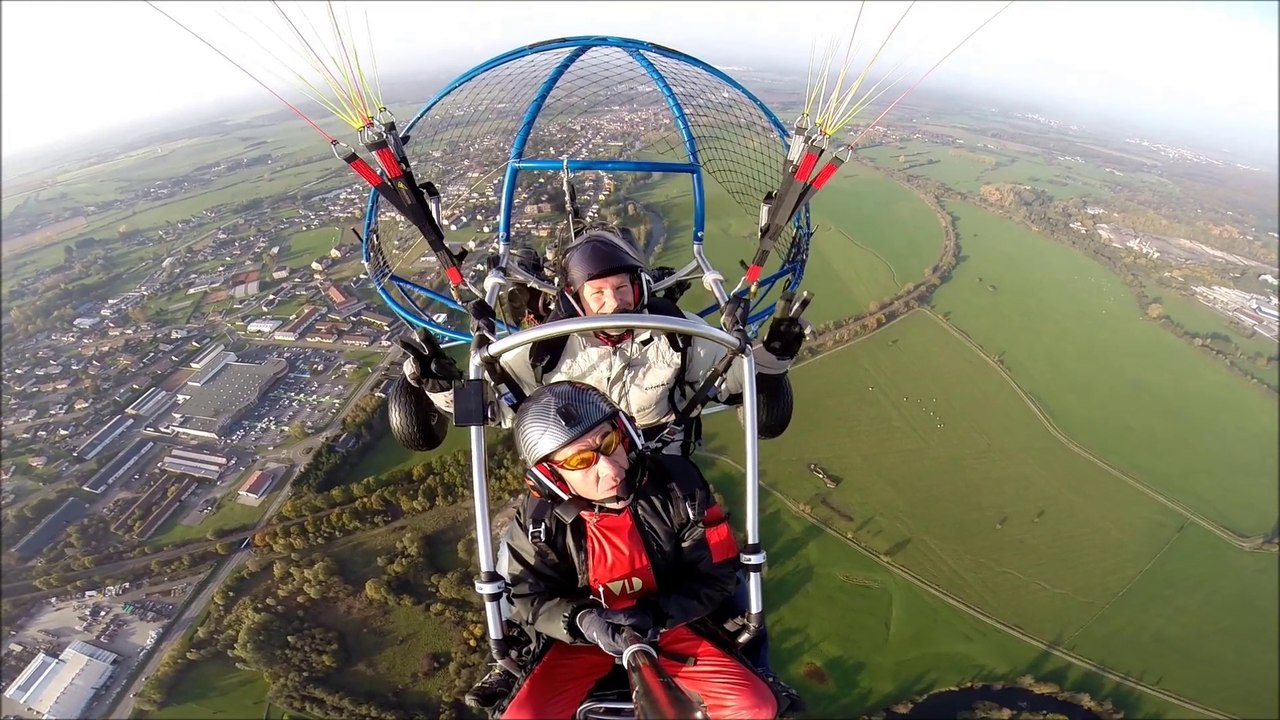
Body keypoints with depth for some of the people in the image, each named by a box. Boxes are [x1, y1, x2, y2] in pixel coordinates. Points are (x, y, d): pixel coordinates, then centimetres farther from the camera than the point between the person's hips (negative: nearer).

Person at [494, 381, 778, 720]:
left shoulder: (676, 483, -22)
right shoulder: (541, 517, -19)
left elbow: (717, 573, -13)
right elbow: (527, 597, -7)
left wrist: (656, 614, -27)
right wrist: (583, 621, -26)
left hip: (670, 625, 0)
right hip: (584, 636, 1)